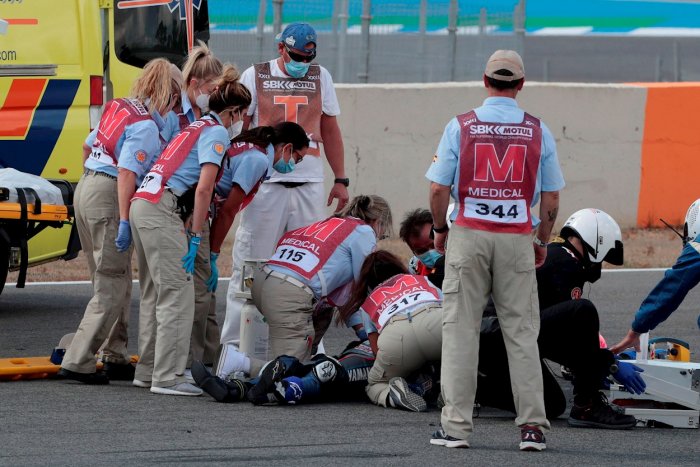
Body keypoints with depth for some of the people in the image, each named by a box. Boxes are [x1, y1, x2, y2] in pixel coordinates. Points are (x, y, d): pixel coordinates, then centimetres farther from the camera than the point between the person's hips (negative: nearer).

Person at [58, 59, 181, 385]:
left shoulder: (121, 108, 11)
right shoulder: (146, 126, -14)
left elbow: (88, 145, 22)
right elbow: (127, 173, -22)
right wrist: (124, 221, -24)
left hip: (87, 187, 9)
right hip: (109, 198, -9)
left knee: (117, 282, 17)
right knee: (112, 289, -5)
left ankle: (115, 358, 21)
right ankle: (78, 362, -9)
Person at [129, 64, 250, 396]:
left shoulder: (196, 128, 23)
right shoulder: (217, 133, -4)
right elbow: (204, 188, -13)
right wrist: (195, 237, -12)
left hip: (142, 204, 9)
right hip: (161, 210, -9)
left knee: (154, 292, 16)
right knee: (177, 293, -9)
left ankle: (147, 370, 20)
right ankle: (167, 378, -12)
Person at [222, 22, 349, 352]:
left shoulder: (320, 77, 13)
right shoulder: (255, 77, 4)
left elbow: (330, 130, 18)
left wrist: (340, 180, 13)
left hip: (310, 185, 3)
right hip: (265, 184, -3)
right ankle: (234, 342, -3)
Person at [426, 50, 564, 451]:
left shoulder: (460, 126, -3)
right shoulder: (538, 131, 1)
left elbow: (439, 188, -3)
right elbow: (551, 198, 3)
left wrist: (440, 229, 13)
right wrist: (543, 241, 17)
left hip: (469, 235, -1)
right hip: (517, 238, 1)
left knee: (460, 330, 3)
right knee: (521, 332, 4)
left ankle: (457, 426, 0)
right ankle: (532, 427, -1)